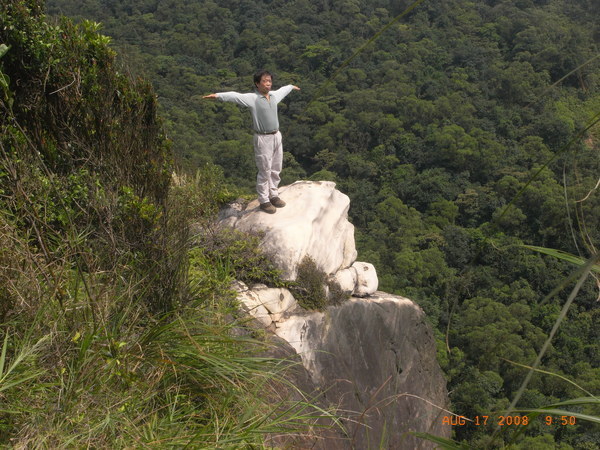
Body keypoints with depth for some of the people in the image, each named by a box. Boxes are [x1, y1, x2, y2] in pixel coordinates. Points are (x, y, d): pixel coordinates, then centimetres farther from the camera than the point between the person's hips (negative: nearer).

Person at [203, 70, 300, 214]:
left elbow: (283, 90, 29)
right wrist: (218, 95, -46)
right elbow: (235, 96, -30)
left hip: (276, 136, 7)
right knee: (264, 171, 2)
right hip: (263, 138, -7)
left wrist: (291, 87, 50)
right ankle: (264, 201, 14)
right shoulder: (252, 98, -15)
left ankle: (273, 195, 32)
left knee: (275, 170, 16)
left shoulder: (274, 95, 6)